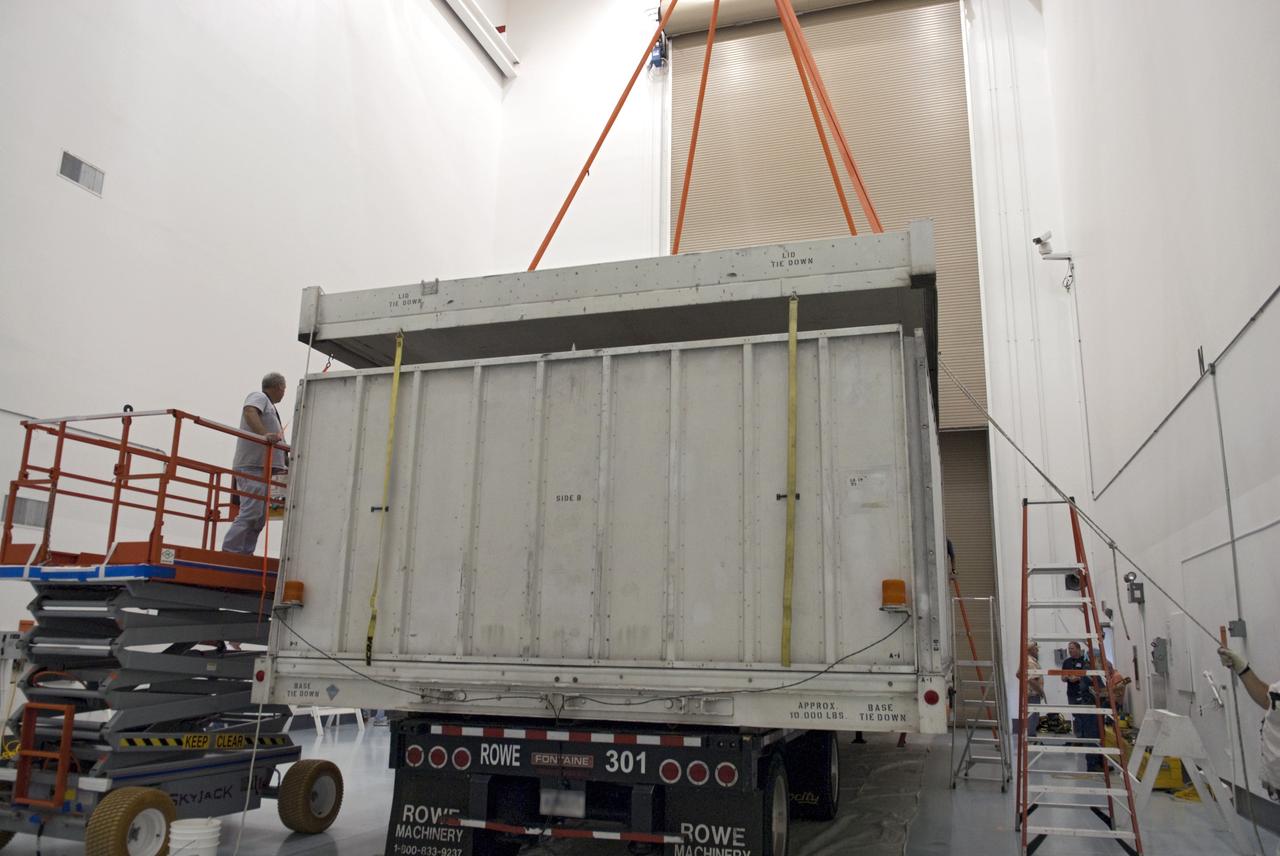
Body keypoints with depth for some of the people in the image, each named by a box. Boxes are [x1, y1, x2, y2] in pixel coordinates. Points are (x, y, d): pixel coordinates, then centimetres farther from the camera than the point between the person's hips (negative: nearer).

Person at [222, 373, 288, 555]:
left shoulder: (270, 406, 27)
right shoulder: (259, 397, 0)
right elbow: (249, 412, -23)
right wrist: (264, 434, -36)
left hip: (263, 467, 10)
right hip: (252, 466, -10)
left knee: (259, 517, 8)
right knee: (250, 513, -18)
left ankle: (245, 555, 9)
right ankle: (229, 552, -19)